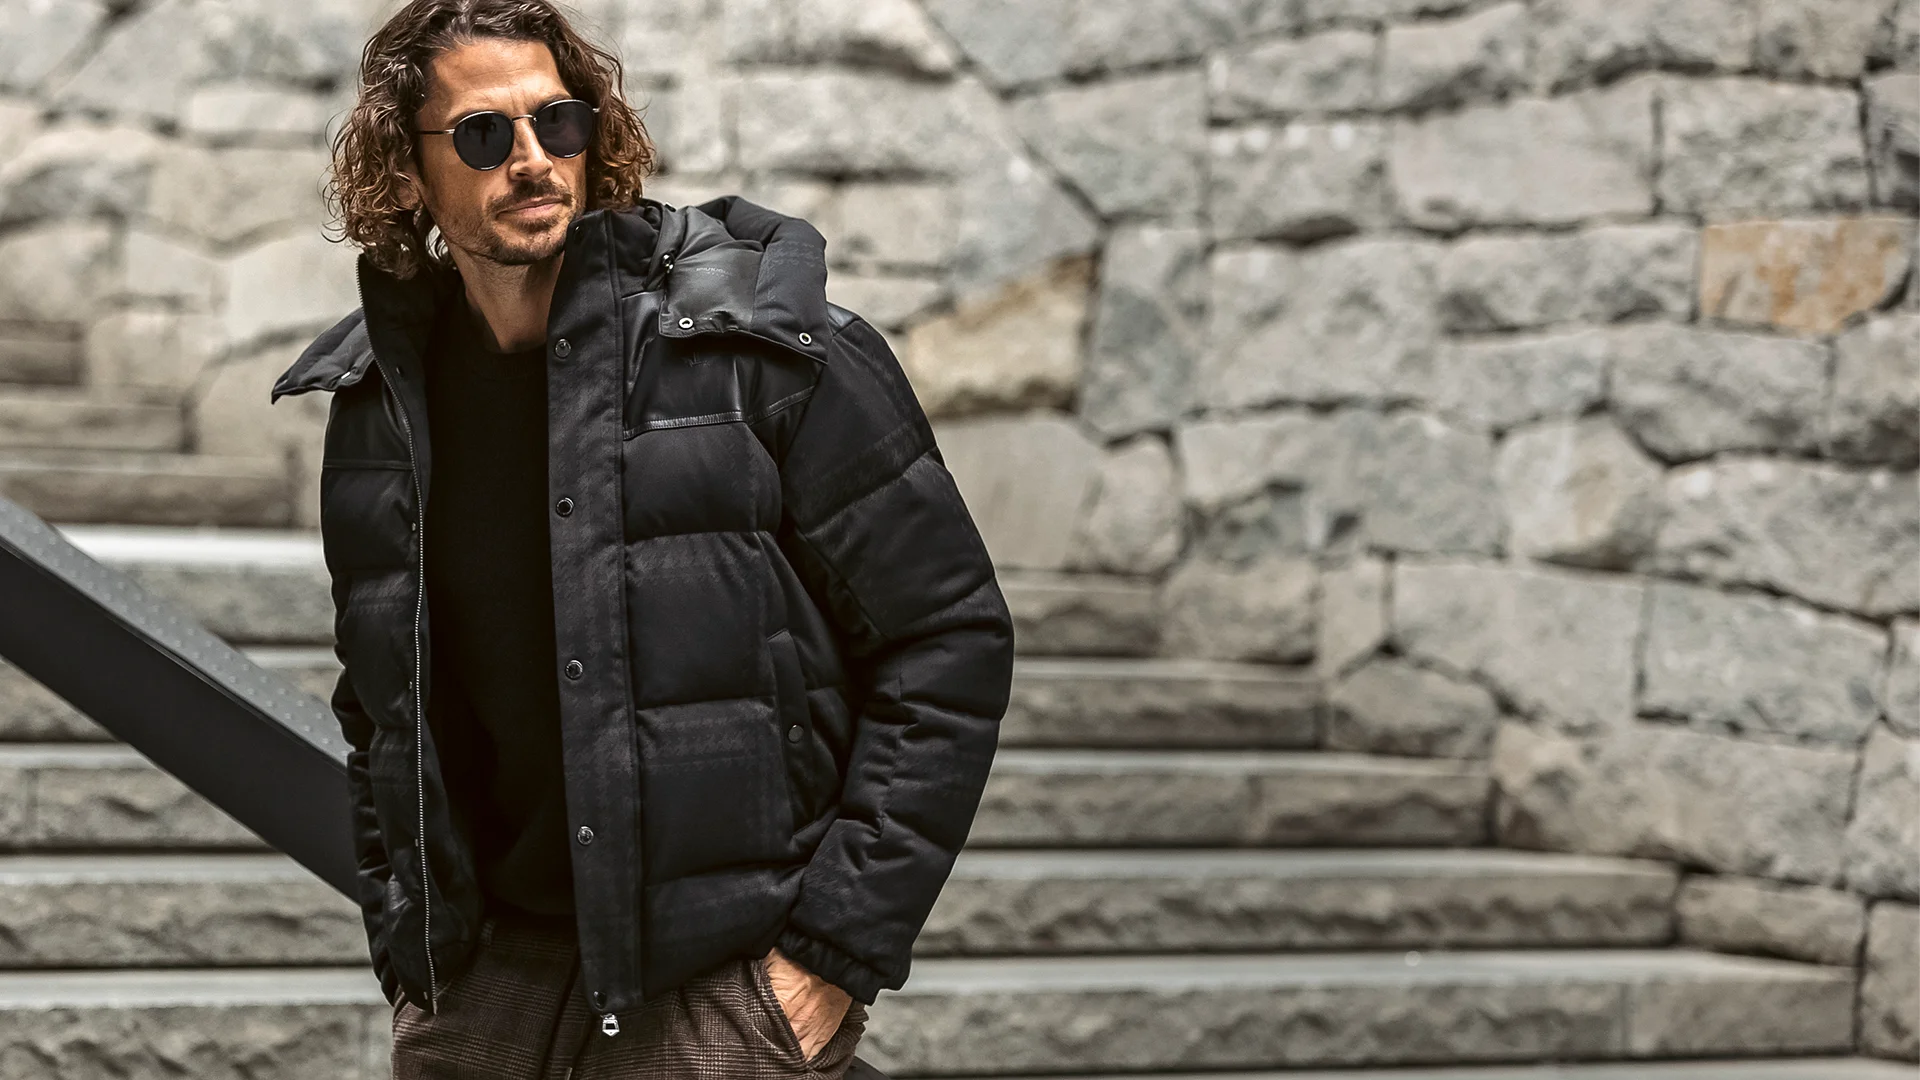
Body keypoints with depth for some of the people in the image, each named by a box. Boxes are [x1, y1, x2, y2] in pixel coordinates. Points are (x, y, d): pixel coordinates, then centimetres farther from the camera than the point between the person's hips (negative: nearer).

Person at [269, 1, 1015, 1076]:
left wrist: (840, 948, -11)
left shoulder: (766, 348, -9)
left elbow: (950, 636, -9)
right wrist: (407, 950, 11)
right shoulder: (378, 407, 6)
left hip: (730, 992, -4)